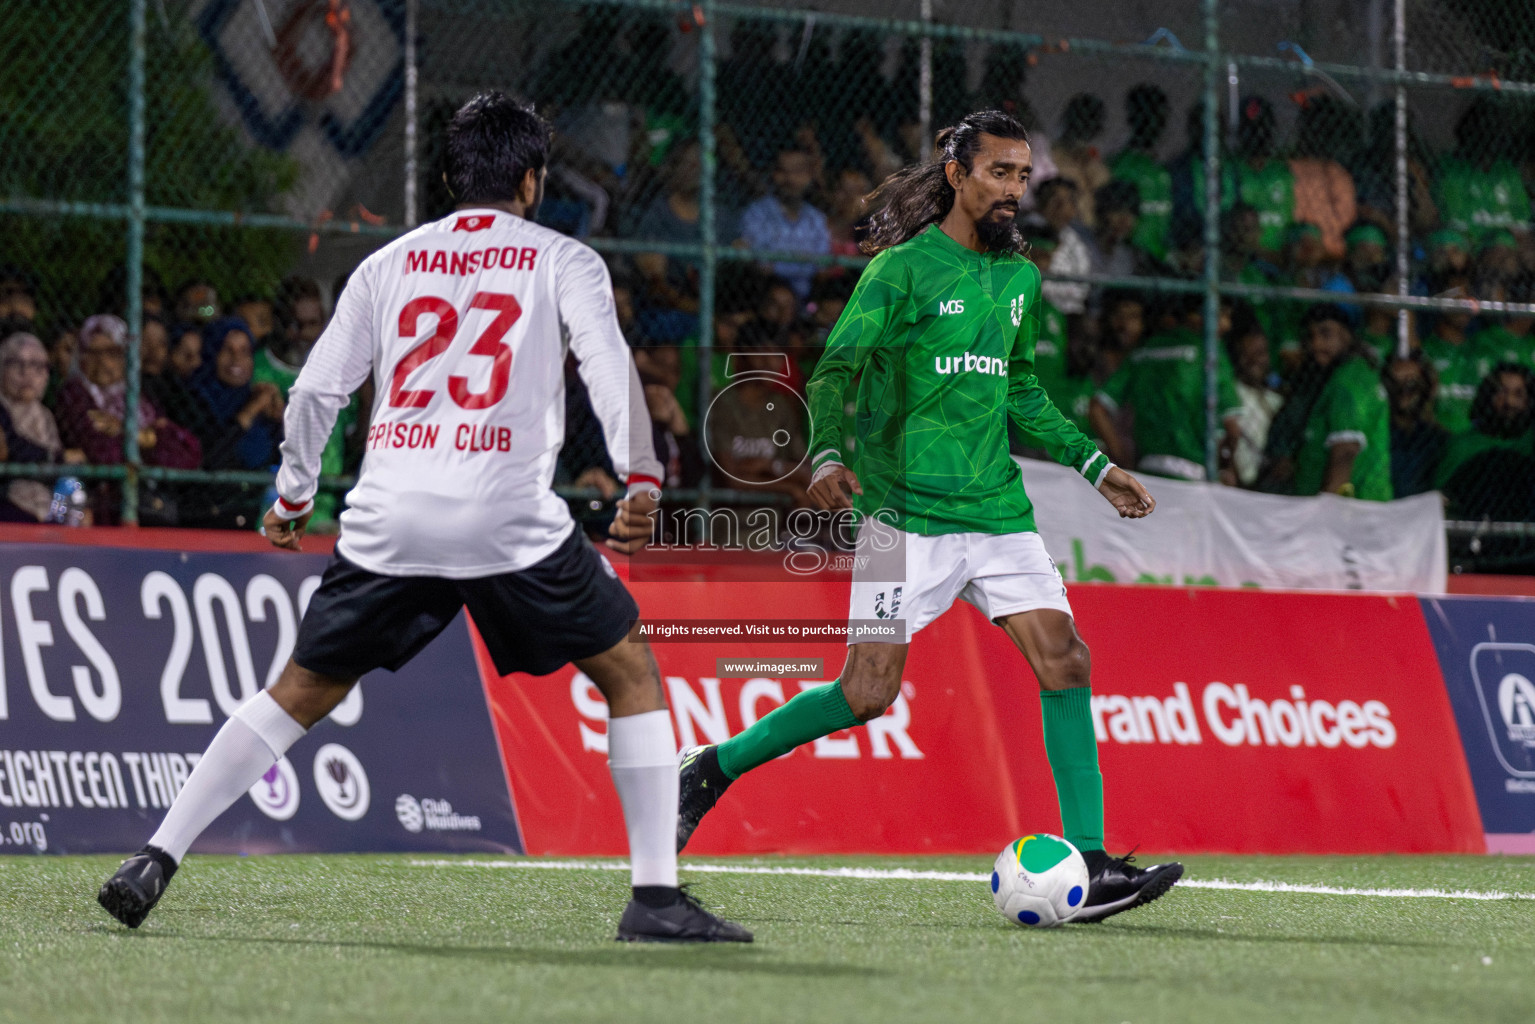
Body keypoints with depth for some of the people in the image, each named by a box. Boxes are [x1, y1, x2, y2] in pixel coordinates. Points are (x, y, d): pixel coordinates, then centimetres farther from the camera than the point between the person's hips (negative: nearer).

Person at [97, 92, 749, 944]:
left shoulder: (389, 264, 18)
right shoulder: (562, 260, 9)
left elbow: (317, 389, 17)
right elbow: (609, 364, -7)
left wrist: (292, 498, 29)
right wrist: (640, 481, -11)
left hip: (387, 521, 3)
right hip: (510, 517, -3)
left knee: (299, 696, 16)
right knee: (631, 675, 11)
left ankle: (155, 860, 8)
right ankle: (654, 896, 2)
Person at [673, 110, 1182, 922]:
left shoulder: (1019, 278, 14)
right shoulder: (902, 269, -6)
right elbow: (836, 370, -11)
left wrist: (1092, 464, 25)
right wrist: (828, 456, -28)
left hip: (998, 512, 6)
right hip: (907, 513, -6)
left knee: (1064, 662, -8)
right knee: (868, 691, -9)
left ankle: (1089, 867, -7)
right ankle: (712, 771, 12)